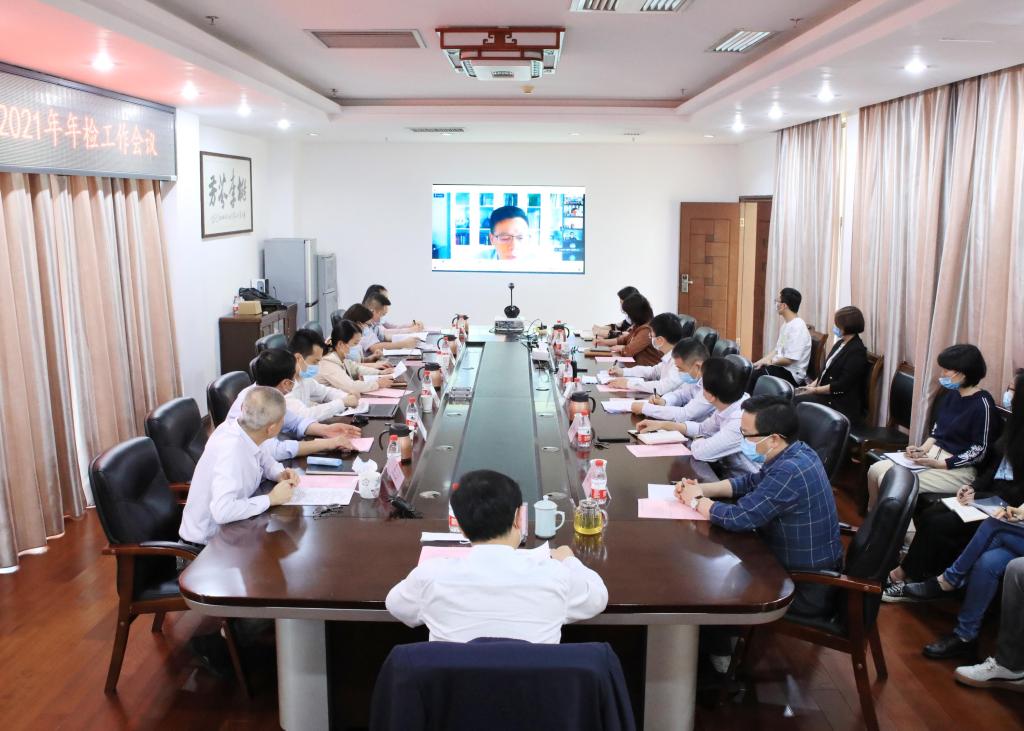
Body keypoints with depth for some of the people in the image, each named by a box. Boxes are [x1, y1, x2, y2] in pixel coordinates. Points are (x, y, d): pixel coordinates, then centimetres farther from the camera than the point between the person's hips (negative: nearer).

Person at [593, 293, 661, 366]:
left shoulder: (647, 329, -21)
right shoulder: (638, 326, 9)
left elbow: (629, 350, -23)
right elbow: (624, 339, 22)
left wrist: (619, 348, -2)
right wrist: (605, 341, 15)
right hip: (638, 365, 8)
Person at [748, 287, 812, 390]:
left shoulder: (797, 327, -20)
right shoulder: (786, 324, 12)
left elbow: (789, 359, -24)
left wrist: (770, 361, -8)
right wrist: (762, 361, 2)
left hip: (791, 374, -9)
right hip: (781, 367, 9)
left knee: (753, 375, -20)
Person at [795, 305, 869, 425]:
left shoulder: (857, 352, -16)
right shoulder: (841, 343, 12)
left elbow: (841, 386, -21)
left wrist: (815, 390, -16)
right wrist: (813, 384, 1)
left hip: (841, 403, -9)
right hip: (824, 392, 9)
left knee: (795, 402, -20)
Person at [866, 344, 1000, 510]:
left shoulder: (982, 403, -16)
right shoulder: (952, 394, 8)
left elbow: (979, 452, -16)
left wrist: (939, 464, -20)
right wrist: (923, 449, 0)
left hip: (958, 467, -8)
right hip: (932, 454, 8)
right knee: (876, 470, -8)